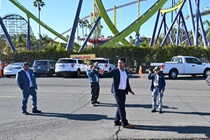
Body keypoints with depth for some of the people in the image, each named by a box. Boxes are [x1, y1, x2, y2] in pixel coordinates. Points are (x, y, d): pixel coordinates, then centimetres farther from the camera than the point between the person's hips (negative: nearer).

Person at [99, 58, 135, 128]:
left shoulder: (126, 71, 10)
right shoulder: (115, 71, -8)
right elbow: (107, 74, -19)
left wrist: (130, 90, 17)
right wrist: (103, 73, -40)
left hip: (123, 91, 7)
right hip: (117, 91, -7)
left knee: (120, 107, 13)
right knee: (121, 107, -5)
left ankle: (116, 121, 26)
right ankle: (125, 123, -1)